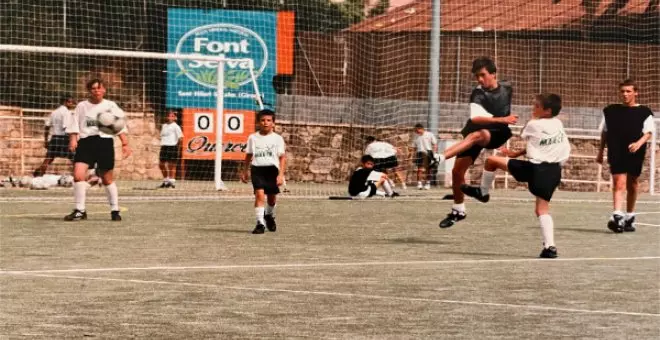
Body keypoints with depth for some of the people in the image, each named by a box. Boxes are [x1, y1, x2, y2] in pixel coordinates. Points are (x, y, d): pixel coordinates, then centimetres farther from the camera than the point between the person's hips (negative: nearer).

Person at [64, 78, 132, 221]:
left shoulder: (110, 106, 7)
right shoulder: (82, 106, 9)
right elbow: (74, 126, 8)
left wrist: (125, 144, -3)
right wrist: (73, 140, -10)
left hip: (104, 141, -1)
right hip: (85, 141, 1)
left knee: (107, 178, 6)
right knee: (78, 174, -17)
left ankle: (115, 210, 20)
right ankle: (80, 211, -9)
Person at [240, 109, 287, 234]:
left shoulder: (277, 138, -1)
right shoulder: (253, 138, 5)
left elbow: (282, 157, -1)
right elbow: (249, 155, 17)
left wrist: (281, 174, -11)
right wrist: (244, 171, 21)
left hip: (272, 169, 0)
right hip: (257, 169, 0)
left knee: (272, 197, 13)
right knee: (259, 195, -18)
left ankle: (269, 216, 43)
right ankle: (260, 223, -17)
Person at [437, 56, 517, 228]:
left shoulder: (507, 88, -3)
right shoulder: (478, 94, -15)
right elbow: (475, 118, -33)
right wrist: (502, 119, -42)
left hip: (497, 134, -1)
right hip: (475, 131, 1)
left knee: (475, 136, -36)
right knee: (457, 170, -3)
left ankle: (440, 157, -48)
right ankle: (458, 210, 18)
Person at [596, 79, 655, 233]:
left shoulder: (644, 112, 1)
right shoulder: (611, 111, 7)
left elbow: (648, 132, -3)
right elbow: (604, 132, 15)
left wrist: (639, 143, -21)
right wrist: (601, 151, 15)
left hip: (635, 154, 1)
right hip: (616, 154, 0)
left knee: (632, 184, 13)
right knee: (619, 183, -14)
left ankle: (629, 217, 27)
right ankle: (617, 217, -24)